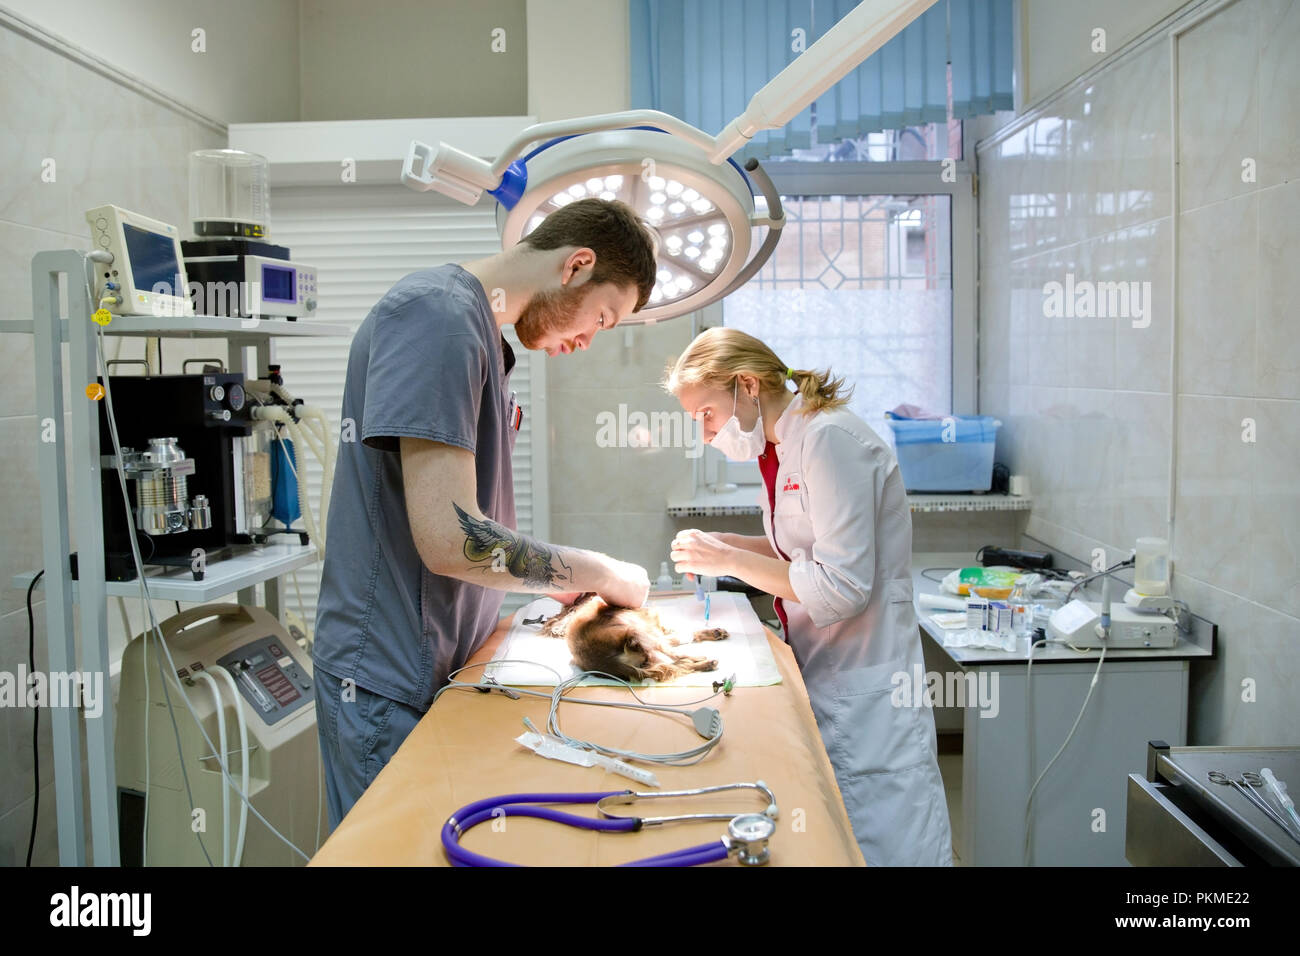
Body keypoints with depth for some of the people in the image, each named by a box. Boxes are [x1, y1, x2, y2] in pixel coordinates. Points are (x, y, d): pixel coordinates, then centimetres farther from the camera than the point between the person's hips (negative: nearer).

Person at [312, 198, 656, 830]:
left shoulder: (481, 329, 12)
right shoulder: (437, 313, -19)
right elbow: (450, 538, -27)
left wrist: (556, 579, 5)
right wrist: (598, 573, -14)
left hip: (446, 659, 9)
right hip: (392, 683, -9)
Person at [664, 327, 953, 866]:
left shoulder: (829, 438, -18)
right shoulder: (782, 447, 10)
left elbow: (842, 589, -22)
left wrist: (731, 561, -16)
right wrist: (724, 548, 6)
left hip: (864, 695, -9)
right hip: (818, 680, 9)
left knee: (875, 847, -1)